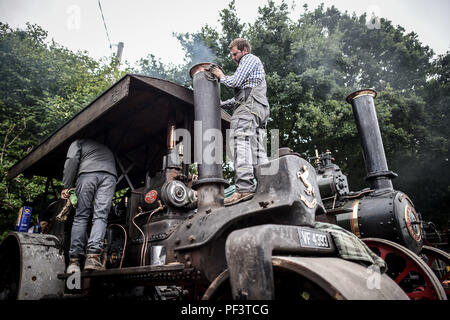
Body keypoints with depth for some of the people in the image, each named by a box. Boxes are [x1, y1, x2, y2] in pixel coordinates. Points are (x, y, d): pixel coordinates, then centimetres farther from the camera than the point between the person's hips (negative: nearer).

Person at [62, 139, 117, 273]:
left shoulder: (79, 142, 29)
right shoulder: (106, 148, 42)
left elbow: (72, 161, 10)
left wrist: (66, 186, 4)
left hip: (87, 173, -2)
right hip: (110, 175, 3)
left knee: (80, 217, 1)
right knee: (100, 217, -6)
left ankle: (74, 260, -4)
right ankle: (93, 256, -22)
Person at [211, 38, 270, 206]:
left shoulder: (250, 59, 11)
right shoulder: (255, 65, 40)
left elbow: (235, 81, -4)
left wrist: (221, 76, 15)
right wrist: (221, 104, 36)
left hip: (249, 107, -10)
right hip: (258, 110, 10)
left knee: (243, 145, -23)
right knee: (257, 149, -1)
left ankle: (244, 187, -35)